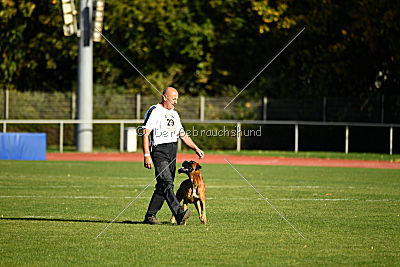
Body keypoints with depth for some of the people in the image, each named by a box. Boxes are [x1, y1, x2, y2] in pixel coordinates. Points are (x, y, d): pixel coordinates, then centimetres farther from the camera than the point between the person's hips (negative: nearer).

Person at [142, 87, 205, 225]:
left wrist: (196, 148, 12)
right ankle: (179, 215, -31)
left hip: (172, 152, 8)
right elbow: (145, 133, -11)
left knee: (162, 187, 7)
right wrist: (147, 155, -20)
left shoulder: (174, 114, 20)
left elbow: (183, 135, 24)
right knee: (167, 184, -18)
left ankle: (150, 216, 15)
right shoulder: (154, 111, -5)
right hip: (159, 151, -8)